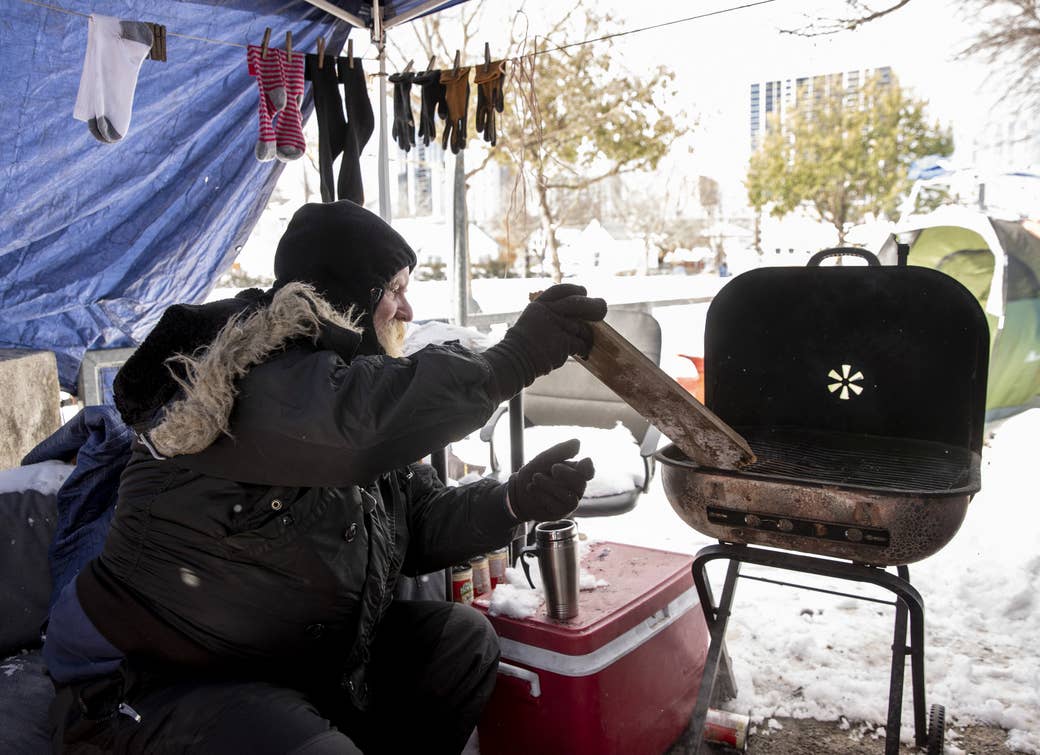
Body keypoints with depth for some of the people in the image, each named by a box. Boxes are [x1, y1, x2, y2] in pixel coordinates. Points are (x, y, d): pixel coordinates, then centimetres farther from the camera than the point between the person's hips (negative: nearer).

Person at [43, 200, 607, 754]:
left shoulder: (342, 367, 8)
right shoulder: (250, 371, -19)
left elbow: (418, 522, 4)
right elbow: (362, 417, -40)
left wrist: (514, 502, -13)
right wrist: (512, 359, -31)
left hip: (295, 660, 9)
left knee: (462, 640, 4)